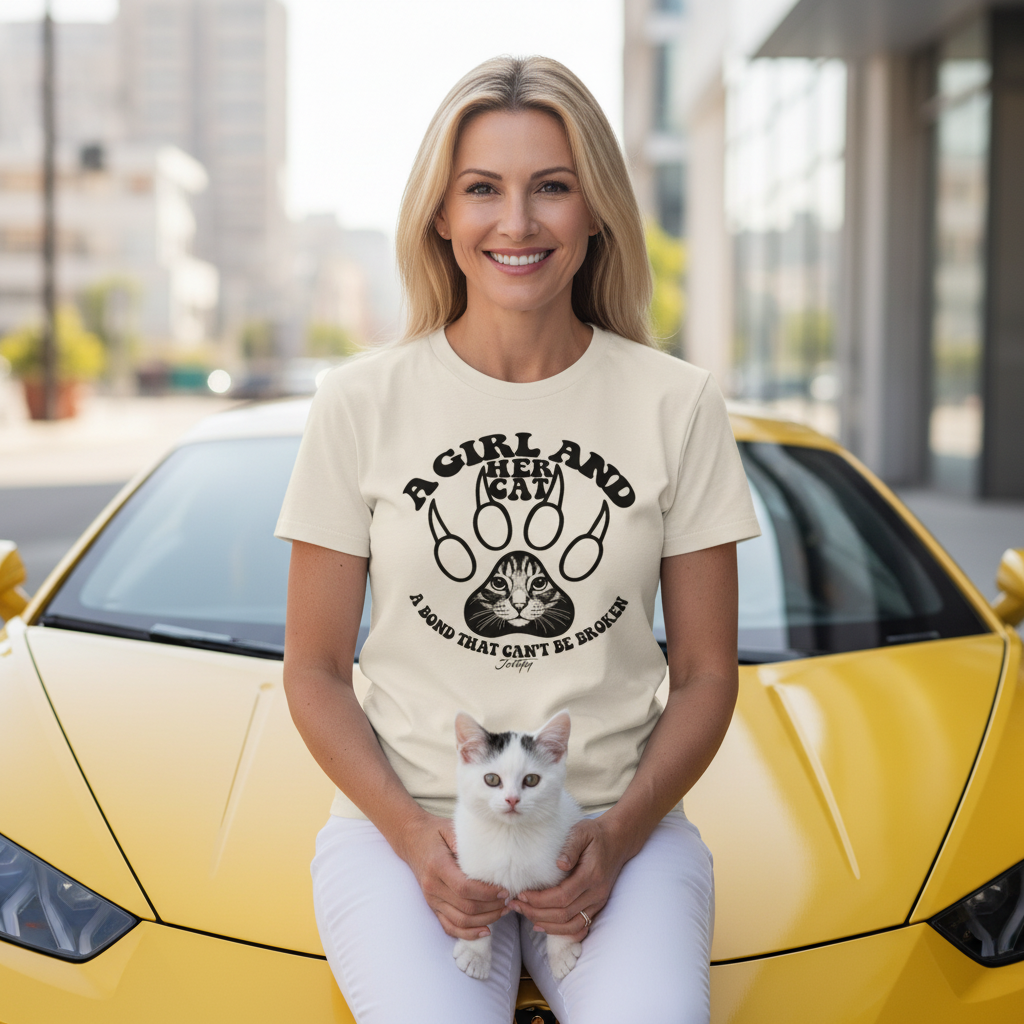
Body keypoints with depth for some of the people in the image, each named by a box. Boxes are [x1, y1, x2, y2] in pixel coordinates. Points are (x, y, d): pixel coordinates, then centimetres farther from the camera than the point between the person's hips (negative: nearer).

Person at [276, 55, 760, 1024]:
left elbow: (706, 671, 5)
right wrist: (415, 837, -12)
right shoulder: (362, 402, 0)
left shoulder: (677, 405, 2)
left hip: (618, 825, 1)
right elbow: (314, 669, 3)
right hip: (403, 822, 0)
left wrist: (617, 835, -10)